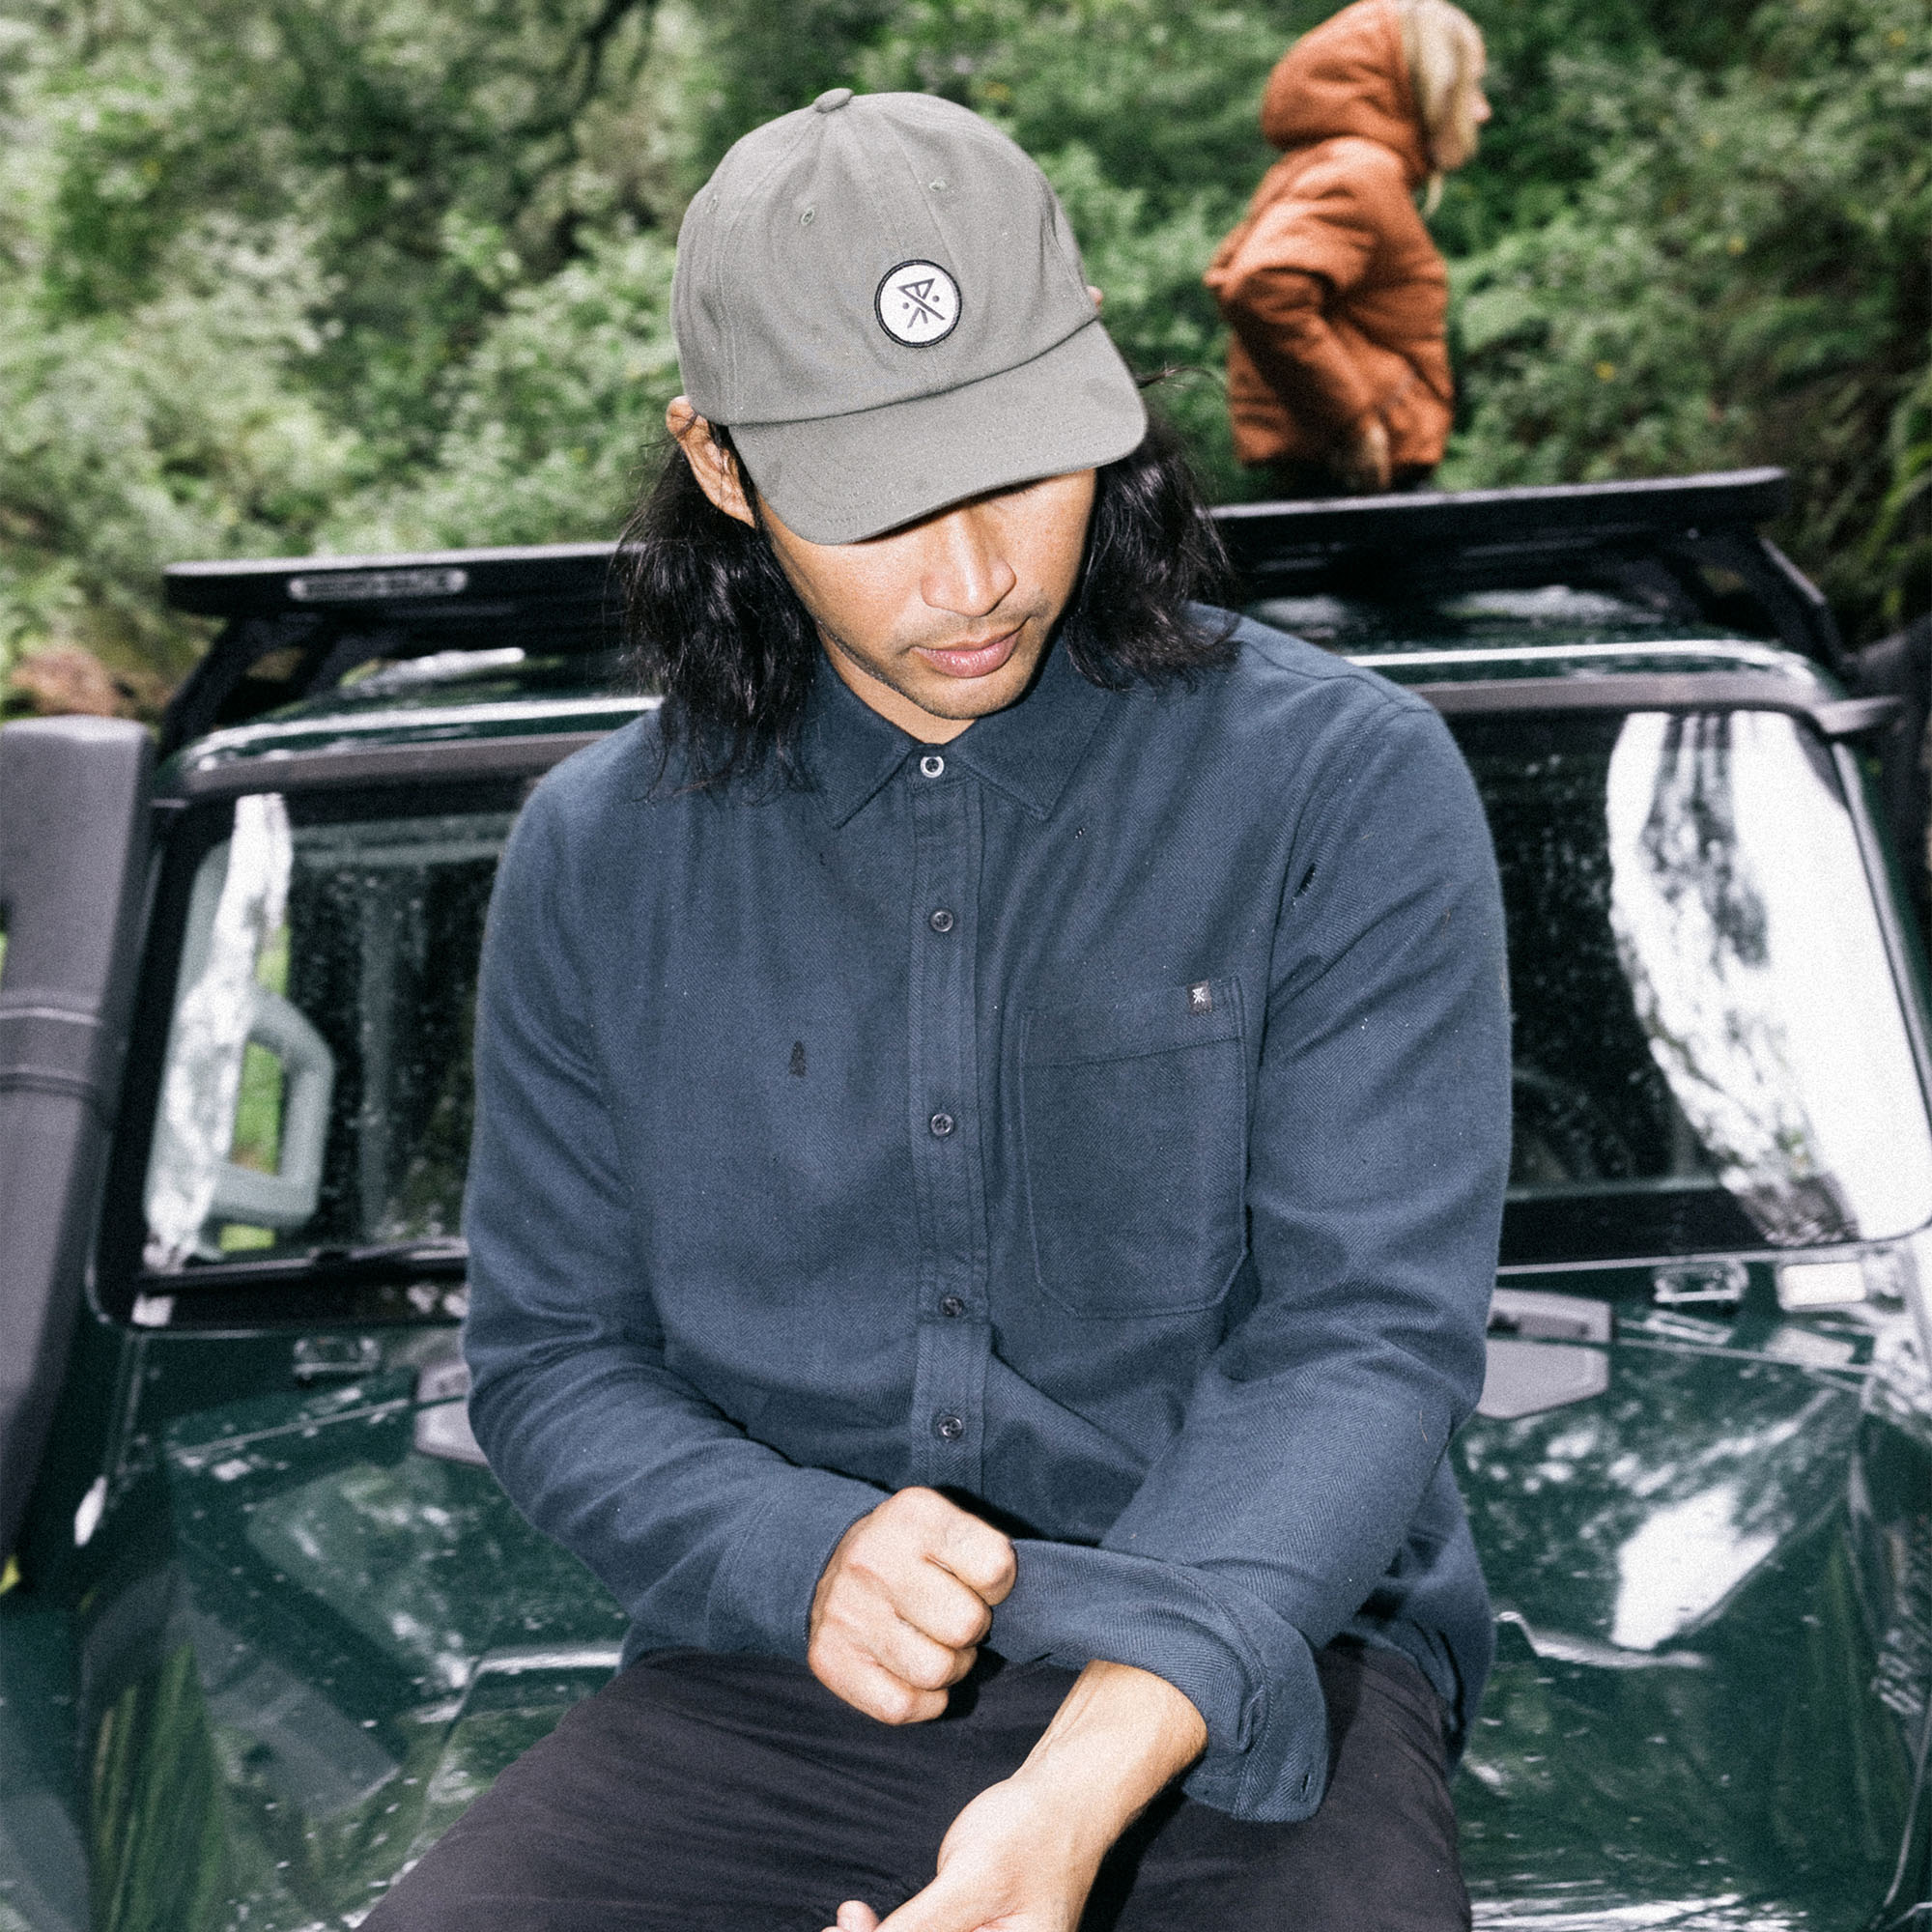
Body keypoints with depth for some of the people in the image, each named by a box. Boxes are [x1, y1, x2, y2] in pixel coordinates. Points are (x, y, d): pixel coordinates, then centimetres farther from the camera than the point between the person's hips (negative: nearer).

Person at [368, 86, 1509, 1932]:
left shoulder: (1344, 786, -4)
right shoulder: (597, 857, 5)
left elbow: (1368, 1333, -11)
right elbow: (549, 1361, 8)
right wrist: (803, 1555, -13)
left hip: (1244, 1674, -1)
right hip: (765, 1685, 2)